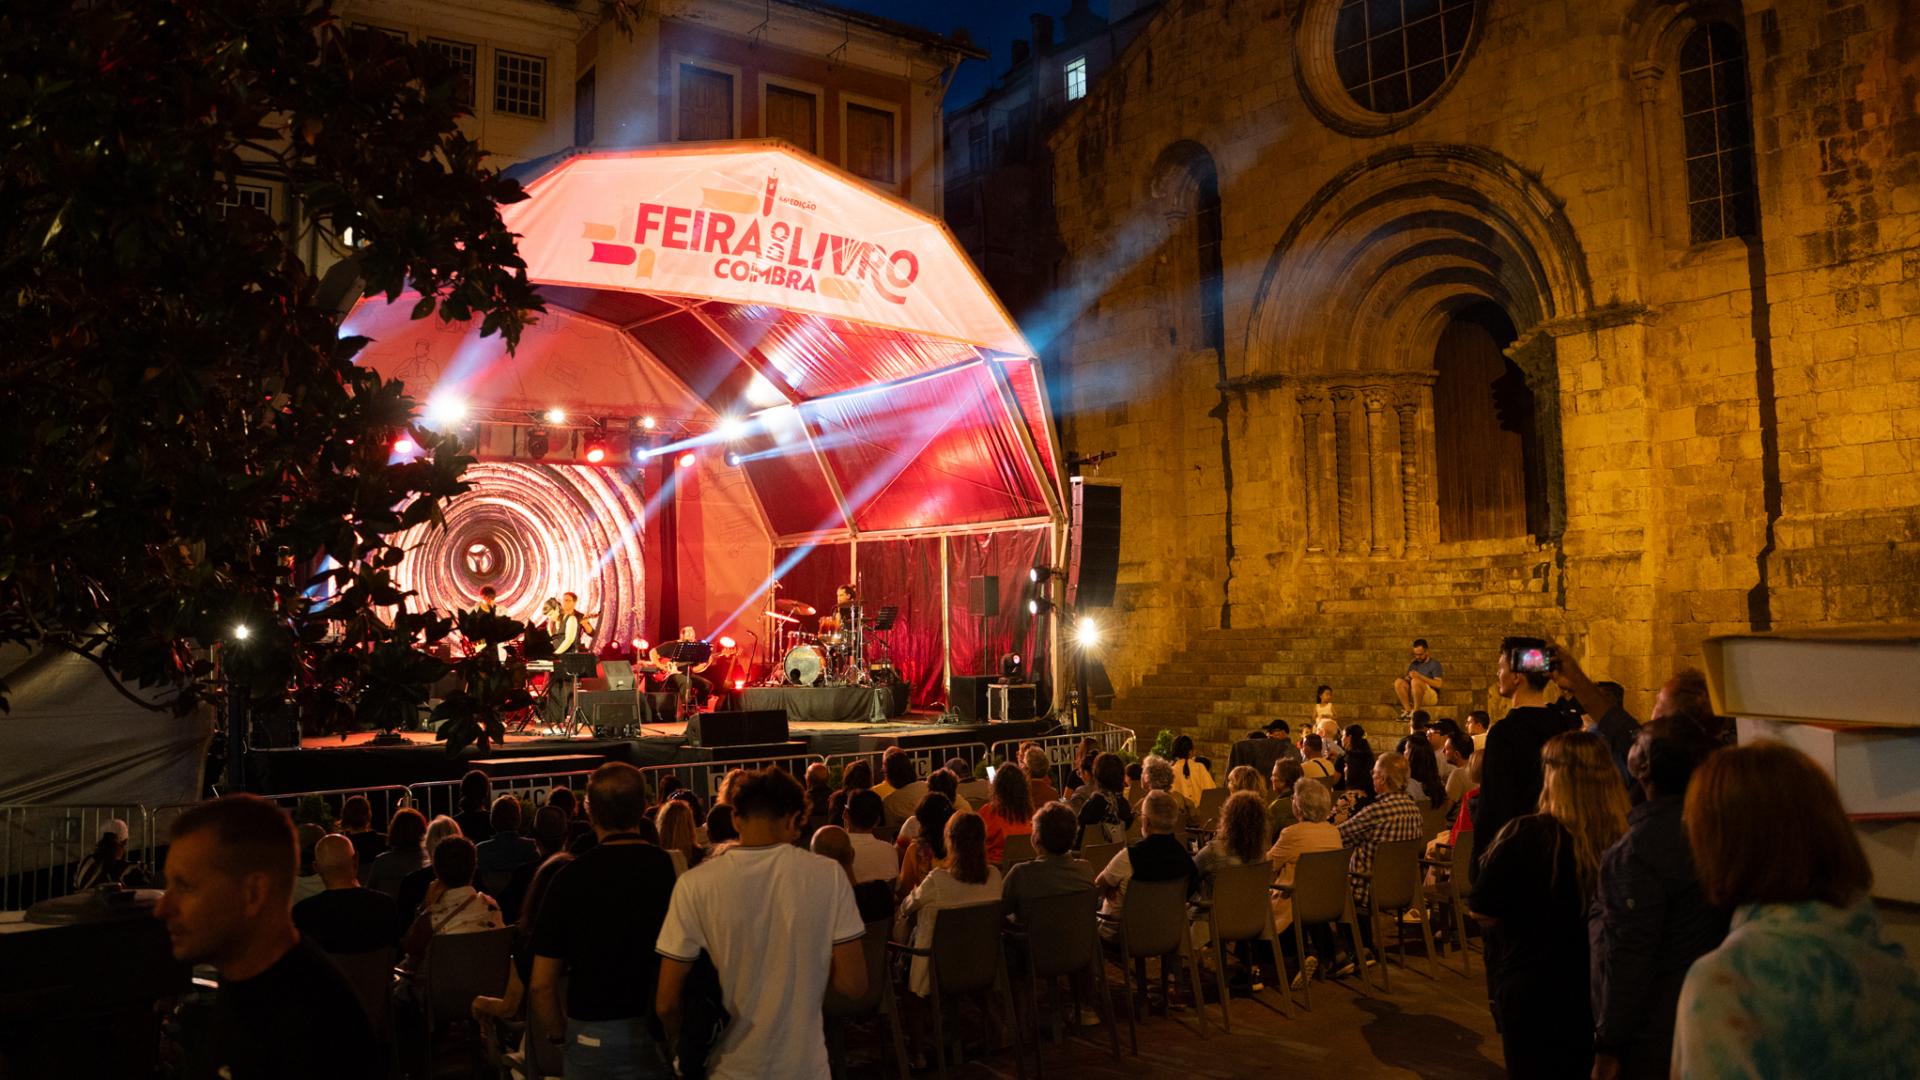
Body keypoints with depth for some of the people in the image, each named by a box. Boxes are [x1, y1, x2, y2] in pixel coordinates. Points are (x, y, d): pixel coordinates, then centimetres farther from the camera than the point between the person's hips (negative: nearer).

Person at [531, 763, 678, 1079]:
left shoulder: (570, 877, -8)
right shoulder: (671, 869, -9)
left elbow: (542, 985, -4)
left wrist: (560, 1035, 13)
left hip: (590, 1035, 0)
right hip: (655, 1037, 0)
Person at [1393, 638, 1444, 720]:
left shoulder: (1435, 664, -2)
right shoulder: (1414, 664, 15)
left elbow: (1438, 684, -14)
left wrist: (1420, 676, -22)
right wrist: (1407, 678, -11)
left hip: (1432, 697, -6)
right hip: (1413, 696, 6)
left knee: (1415, 681, -34)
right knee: (1398, 682, -19)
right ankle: (1408, 710, -24)